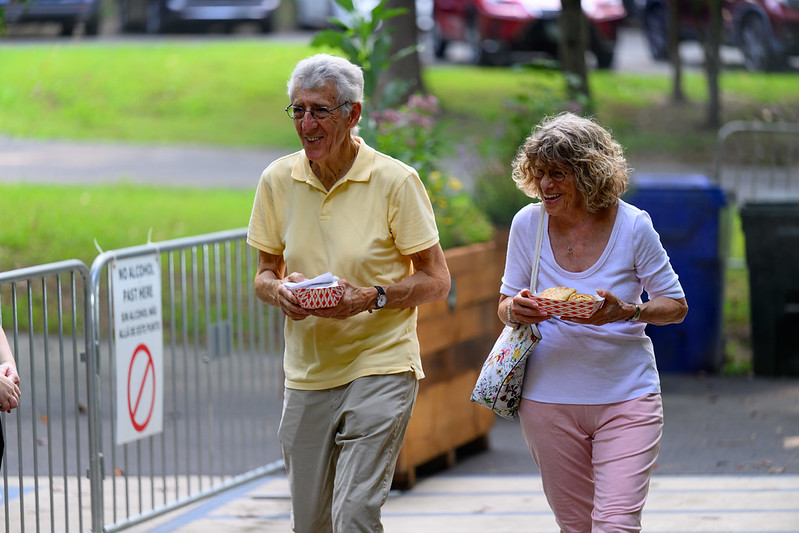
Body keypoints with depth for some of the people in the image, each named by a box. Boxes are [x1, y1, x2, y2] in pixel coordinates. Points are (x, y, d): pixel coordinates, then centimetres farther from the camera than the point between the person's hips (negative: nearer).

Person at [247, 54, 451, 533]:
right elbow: (265, 273, 15)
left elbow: (436, 281, -3)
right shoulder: (278, 180, 4)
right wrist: (279, 290, -9)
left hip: (380, 368, -4)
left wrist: (371, 297, -19)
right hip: (307, 373, 5)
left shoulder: (395, 180, -8)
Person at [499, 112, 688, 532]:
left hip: (627, 399, -2)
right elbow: (506, 303, 7)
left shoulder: (632, 226, -10)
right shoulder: (528, 223, -4)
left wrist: (627, 312, -22)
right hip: (549, 399, 2)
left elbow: (675, 305, -1)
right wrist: (515, 311, -18)